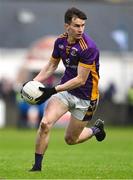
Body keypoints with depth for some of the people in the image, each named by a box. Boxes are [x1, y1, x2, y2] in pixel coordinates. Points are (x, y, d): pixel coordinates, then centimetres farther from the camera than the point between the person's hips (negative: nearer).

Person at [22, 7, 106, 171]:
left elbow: (81, 80, -25)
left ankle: (96, 129, 41)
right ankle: (37, 167, -6)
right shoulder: (60, 41, -5)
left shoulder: (88, 47, -25)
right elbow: (51, 65, 11)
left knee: (70, 139, 9)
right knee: (45, 123, -18)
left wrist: (53, 90, -30)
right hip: (65, 89, 4)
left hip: (85, 97, -4)